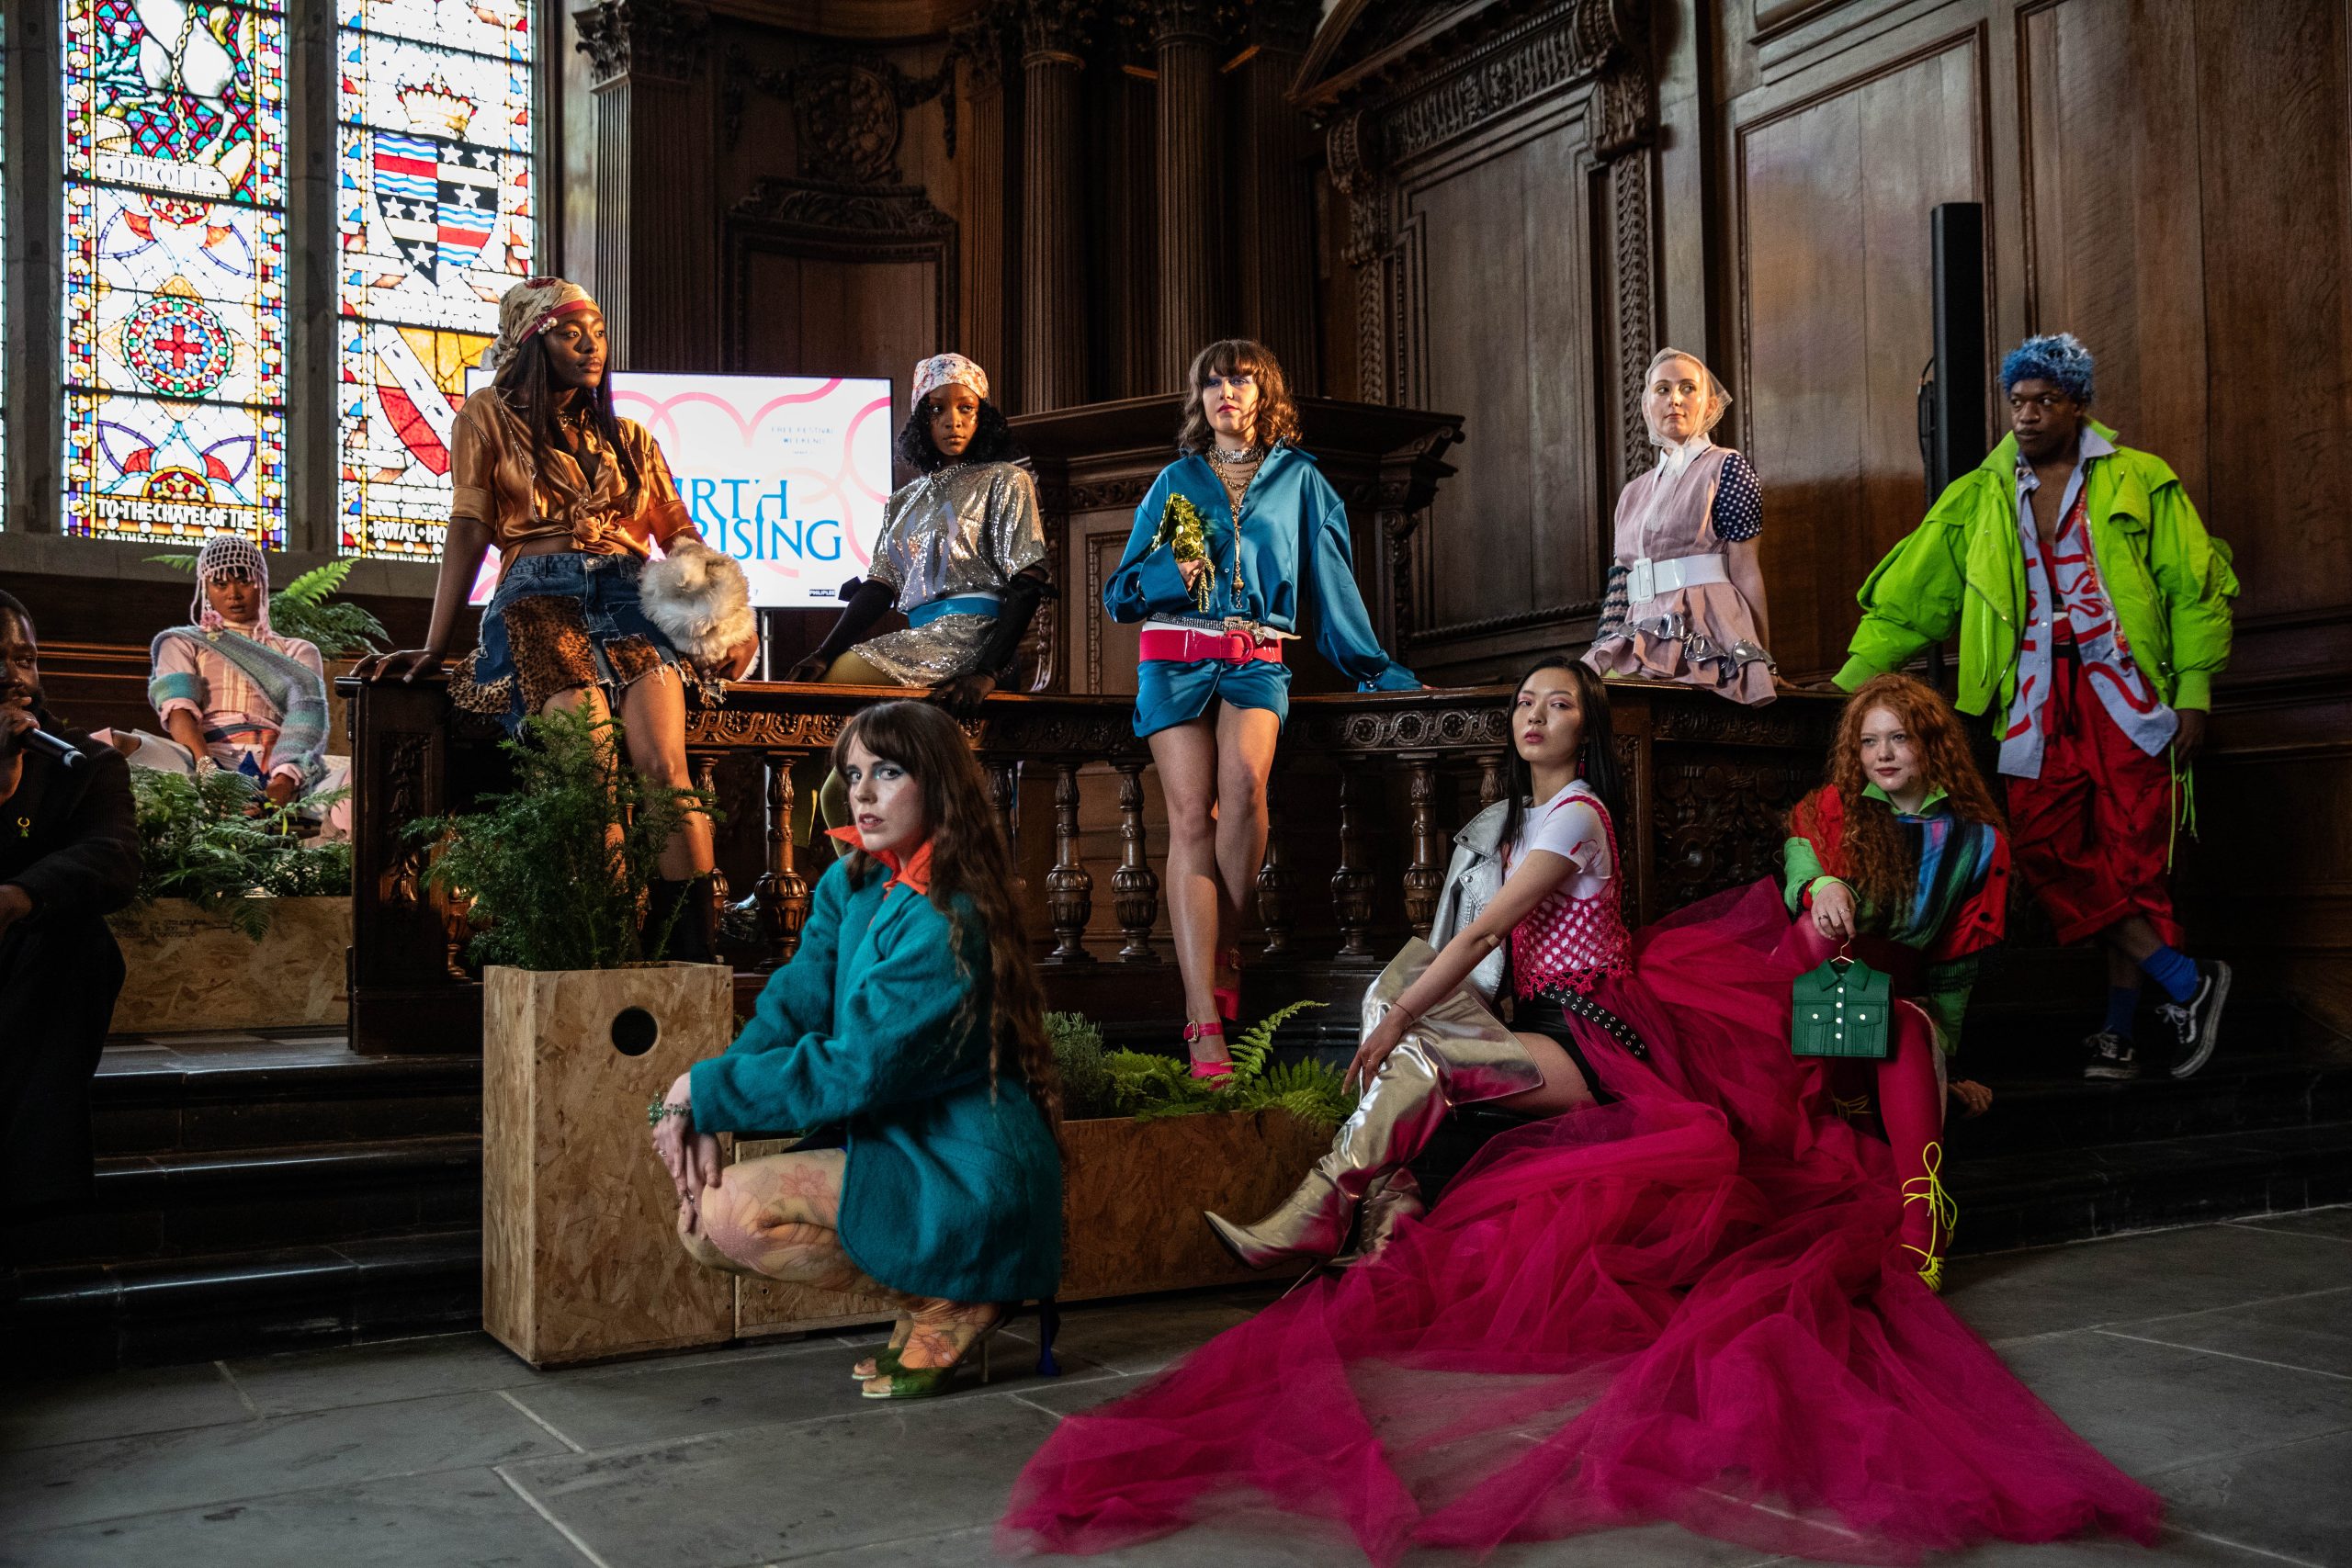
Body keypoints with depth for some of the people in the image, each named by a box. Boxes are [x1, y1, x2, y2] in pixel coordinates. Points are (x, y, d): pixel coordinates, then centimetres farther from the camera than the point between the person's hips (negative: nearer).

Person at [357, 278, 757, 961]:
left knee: (663, 764, -27)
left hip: (631, 597, 2)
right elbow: (469, 533, 7)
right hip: (540, 598, -2)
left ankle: (695, 954, -31)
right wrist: (432, 649, -2)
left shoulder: (630, 437, 26)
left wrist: (725, 609, -3)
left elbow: (682, 535, 18)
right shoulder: (489, 418, 15)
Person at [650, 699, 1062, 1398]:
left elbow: (852, 1073, -23)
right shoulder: (851, 886, 6)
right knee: (699, 1218, 5)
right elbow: (791, 1009, 1)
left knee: (727, 1213, -18)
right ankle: (933, 1296, 9)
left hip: (962, 1183, -9)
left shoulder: (944, 925, -22)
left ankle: (947, 1300, -3)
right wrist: (700, 1117, -14)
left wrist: (704, 1088, -15)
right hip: (899, 1148, 9)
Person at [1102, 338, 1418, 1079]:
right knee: (1192, 815, -15)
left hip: (1257, 658, 0)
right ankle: (1203, 1016, -21)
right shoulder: (1176, 480, 18)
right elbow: (1121, 592, 15)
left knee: (1243, 778, -30)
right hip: (1175, 657, 1)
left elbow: (1331, 581, 17)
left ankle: (1229, 947, -10)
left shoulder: (1299, 479, 16)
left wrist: (1376, 670, 13)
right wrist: (1170, 572, -5)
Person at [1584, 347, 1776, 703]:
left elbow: (1746, 572, -2)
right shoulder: (1633, 493, 22)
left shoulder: (1726, 468, 4)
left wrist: (1762, 662, -5)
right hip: (1642, 641, 5)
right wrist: (1601, 656, 9)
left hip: (1703, 638, -5)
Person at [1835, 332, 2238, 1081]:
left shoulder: (2140, 482, 8)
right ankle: (2186, 981, -5)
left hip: (2124, 695, -2)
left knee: (2130, 859, -5)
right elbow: (1908, 596, 14)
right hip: (2037, 702, 2)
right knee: (2051, 856, -12)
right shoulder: (1976, 499, 14)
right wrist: (1853, 682, 9)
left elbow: (2194, 589, 7)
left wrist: (2194, 692, -1)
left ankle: (2118, 1029, 3)